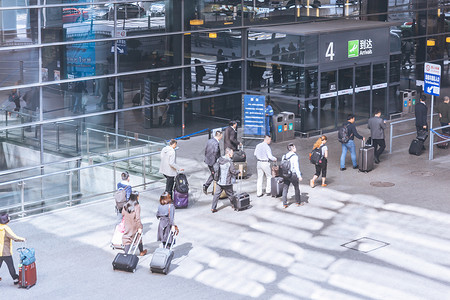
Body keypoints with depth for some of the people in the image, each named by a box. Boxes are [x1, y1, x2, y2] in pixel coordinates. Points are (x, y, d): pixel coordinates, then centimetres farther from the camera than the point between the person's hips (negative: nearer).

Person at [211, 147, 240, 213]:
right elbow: (233, 171, -14)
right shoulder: (229, 162, -20)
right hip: (227, 182, -5)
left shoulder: (219, 160, -1)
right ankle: (234, 205, 34)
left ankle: (213, 208, 5)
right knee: (230, 194, 15)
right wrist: (238, 171, 5)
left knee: (216, 194, 7)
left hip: (219, 181, 5)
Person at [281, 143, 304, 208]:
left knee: (285, 189, 7)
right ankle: (298, 202, 25)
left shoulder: (284, 156, 4)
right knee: (297, 189, 13)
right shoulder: (295, 156, -15)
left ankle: (284, 204, 7)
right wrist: (299, 176, -15)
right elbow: (296, 167, -18)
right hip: (293, 175, -5)